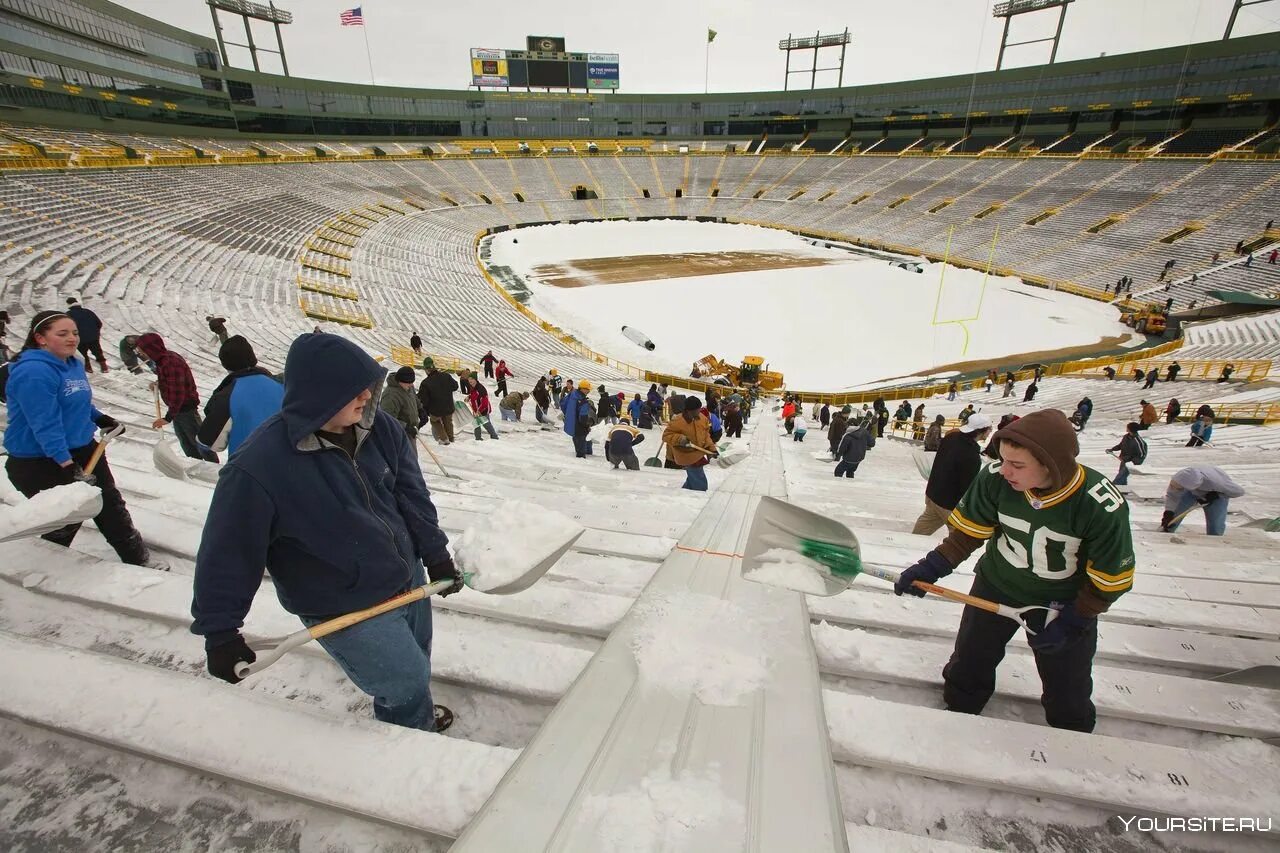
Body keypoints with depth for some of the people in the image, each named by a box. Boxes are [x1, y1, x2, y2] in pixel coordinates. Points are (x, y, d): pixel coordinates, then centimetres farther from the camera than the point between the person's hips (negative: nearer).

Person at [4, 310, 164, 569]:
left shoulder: (74, 364, 6)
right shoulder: (33, 372, -23)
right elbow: (45, 424, -27)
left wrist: (99, 418, 6)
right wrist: (66, 464, -30)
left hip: (83, 449, 9)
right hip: (41, 462, -8)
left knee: (111, 505, 13)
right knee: (64, 521, 4)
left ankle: (138, 558, 24)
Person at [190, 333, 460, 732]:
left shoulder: (379, 428, -10)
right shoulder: (258, 467, -26)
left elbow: (411, 493, -1)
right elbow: (228, 553, -15)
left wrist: (436, 555, 2)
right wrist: (220, 631, -9)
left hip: (410, 580, 6)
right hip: (345, 612, -6)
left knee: (417, 666, 26)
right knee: (407, 687, 6)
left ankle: (417, 714, 57)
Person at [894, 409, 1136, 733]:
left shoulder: (1103, 508, -30)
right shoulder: (995, 479, -28)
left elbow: (1110, 577, -16)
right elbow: (968, 529, -12)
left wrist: (1072, 621, -14)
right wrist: (932, 567, -20)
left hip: (1066, 605, -1)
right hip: (997, 586, 2)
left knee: (1068, 688, 17)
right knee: (968, 662, 17)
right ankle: (957, 713, 45)